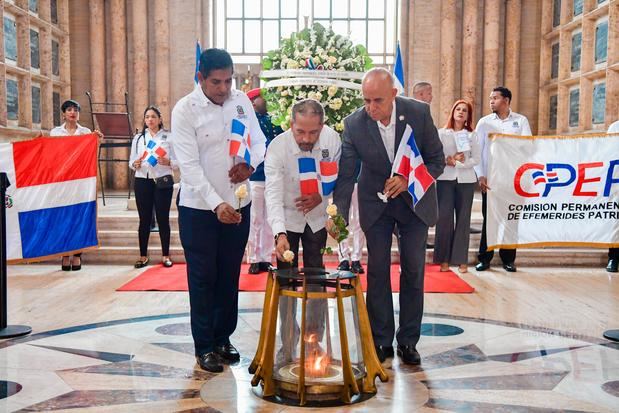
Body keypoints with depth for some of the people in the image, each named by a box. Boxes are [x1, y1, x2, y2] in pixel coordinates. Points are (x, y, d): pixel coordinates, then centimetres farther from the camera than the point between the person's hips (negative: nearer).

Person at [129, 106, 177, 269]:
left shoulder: (169, 137, 2)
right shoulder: (138, 138, 10)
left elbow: (177, 162, -1)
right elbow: (131, 161, 9)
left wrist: (168, 162, -21)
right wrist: (135, 164, -13)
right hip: (142, 182, 2)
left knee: (163, 219, 2)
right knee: (144, 220, 6)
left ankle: (165, 255, 12)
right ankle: (143, 256, 15)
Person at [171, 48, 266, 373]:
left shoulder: (241, 101, 3)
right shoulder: (185, 110, -12)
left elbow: (259, 141, 13)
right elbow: (189, 165, -18)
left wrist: (249, 163, -10)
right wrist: (216, 204, -28)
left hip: (237, 204, 4)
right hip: (200, 208, -4)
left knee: (230, 276, 13)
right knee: (203, 278, 4)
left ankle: (223, 339, 29)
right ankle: (204, 347, 18)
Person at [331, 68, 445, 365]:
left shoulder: (419, 113, -18)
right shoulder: (354, 124, -18)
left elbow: (437, 160, -9)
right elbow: (346, 175, -16)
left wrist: (408, 180, -25)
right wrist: (338, 215, -27)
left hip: (414, 200, 0)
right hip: (375, 203, 0)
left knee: (413, 271, 3)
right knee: (377, 271, 1)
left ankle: (408, 341, 16)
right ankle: (381, 341, 14)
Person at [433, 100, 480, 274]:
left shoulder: (471, 135, 11)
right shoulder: (441, 133, 8)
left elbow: (476, 158, 3)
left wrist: (461, 162, -12)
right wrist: (448, 160, -16)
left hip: (466, 180, 2)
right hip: (445, 179, -1)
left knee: (463, 218, 1)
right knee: (444, 217, -7)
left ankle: (461, 259, 5)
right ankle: (444, 259, -1)